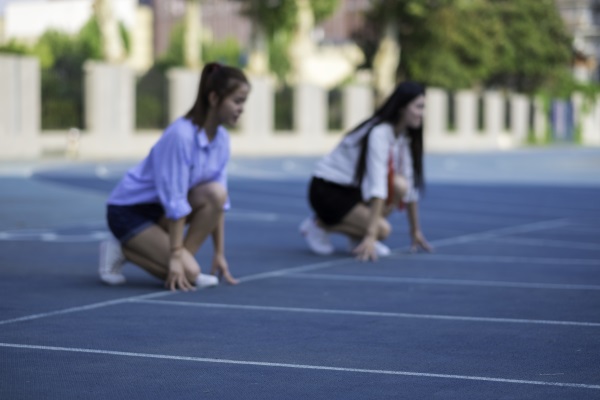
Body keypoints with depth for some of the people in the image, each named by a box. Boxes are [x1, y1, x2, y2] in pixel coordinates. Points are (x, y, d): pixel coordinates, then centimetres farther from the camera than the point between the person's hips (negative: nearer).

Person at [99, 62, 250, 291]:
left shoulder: (221, 139, -3)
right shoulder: (181, 135, -27)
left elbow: (219, 201, 3)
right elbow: (175, 201, -26)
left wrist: (219, 253, 0)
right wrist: (176, 256, -24)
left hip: (159, 210, 7)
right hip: (128, 211, -7)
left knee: (215, 193, -20)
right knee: (187, 272, -21)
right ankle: (122, 251, -1)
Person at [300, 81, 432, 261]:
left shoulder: (404, 138, 2)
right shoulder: (379, 133, -25)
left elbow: (410, 186, 7)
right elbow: (376, 186, -33)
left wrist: (416, 231, 8)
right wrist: (371, 235, -38)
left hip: (353, 189, 8)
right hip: (328, 190, -8)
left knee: (399, 185, -19)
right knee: (382, 229, -26)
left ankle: (359, 237, -1)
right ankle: (318, 224, -5)